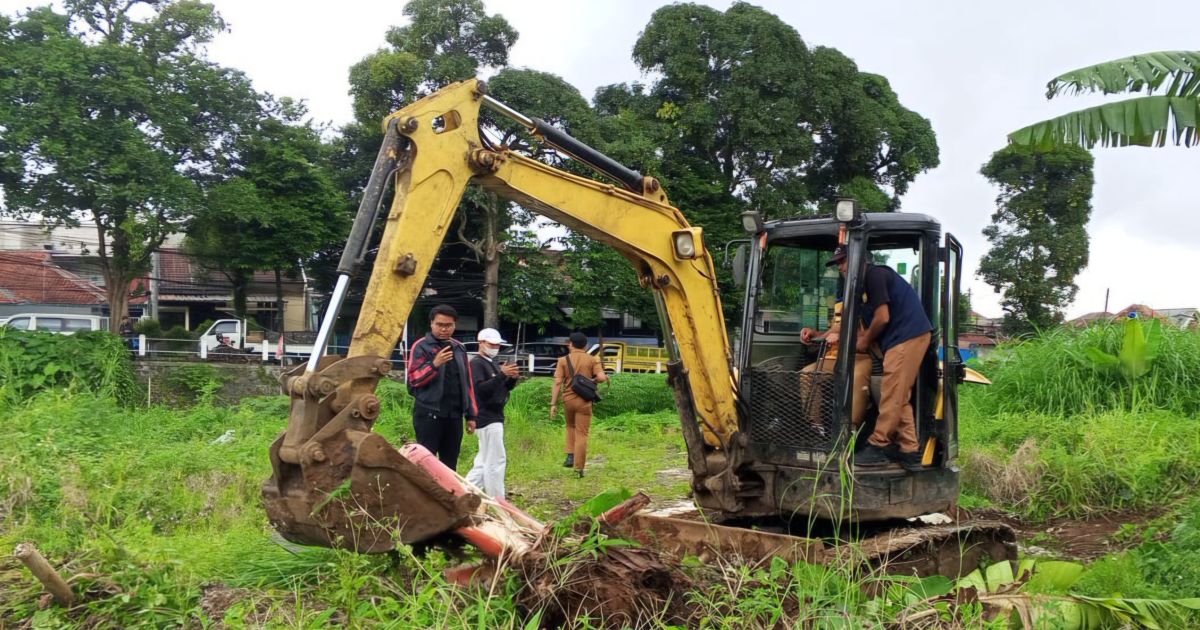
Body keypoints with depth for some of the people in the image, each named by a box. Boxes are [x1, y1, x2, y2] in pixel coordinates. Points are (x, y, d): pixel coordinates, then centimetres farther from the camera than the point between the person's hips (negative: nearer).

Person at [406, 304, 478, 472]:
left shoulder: (459, 348, 14)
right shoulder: (421, 346, -3)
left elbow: (467, 383, 17)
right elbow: (414, 379, -11)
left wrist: (471, 414, 14)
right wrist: (435, 364, -27)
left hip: (454, 415, 5)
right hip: (429, 414, -5)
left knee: (450, 463, 10)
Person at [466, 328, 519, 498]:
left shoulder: (493, 363, 17)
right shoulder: (476, 363, -12)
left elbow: (504, 388, 18)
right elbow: (480, 389, -25)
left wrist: (512, 378, -3)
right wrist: (502, 374, -30)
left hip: (495, 416, 10)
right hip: (486, 418, -10)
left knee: (484, 461, 16)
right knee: (496, 460, -6)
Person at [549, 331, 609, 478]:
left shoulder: (563, 360, 1)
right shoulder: (592, 360, 0)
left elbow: (557, 383, -6)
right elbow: (601, 377, -12)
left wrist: (553, 404, -4)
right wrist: (592, 380, 10)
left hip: (568, 399, 2)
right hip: (584, 401, -1)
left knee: (571, 426, 27)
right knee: (582, 434, 3)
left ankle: (570, 456, 15)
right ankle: (579, 468, -1)